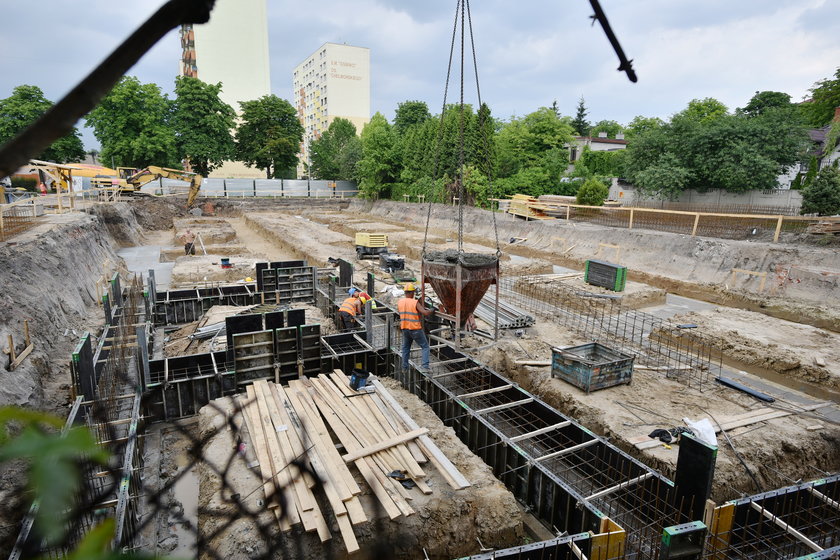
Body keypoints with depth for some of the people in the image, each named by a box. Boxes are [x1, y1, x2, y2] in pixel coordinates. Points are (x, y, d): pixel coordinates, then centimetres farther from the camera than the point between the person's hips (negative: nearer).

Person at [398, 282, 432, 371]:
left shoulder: (400, 302, 0)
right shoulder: (415, 303, -16)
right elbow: (425, 313, -24)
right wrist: (430, 311, -2)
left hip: (405, 329, 5)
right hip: (416, 329, -5)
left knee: (406, 347, 22)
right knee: (425, 347, 6)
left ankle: (404, 367, 26)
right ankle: (425, 366, -6)